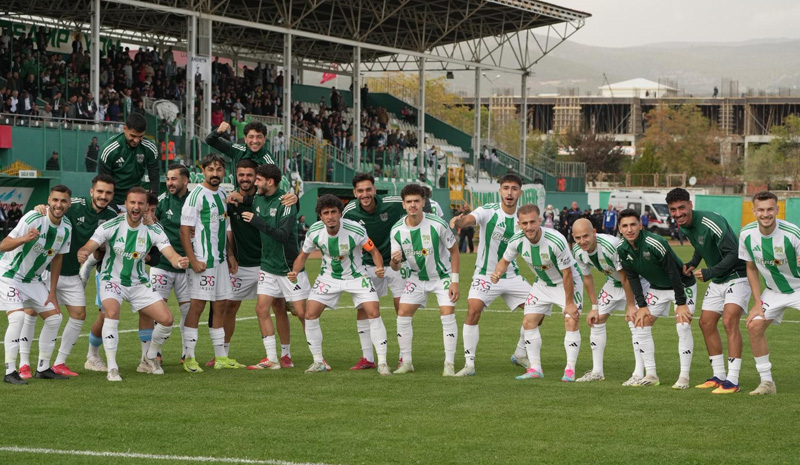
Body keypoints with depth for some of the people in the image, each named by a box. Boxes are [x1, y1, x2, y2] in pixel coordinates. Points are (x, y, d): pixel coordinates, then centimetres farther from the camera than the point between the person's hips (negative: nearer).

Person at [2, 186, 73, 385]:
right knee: (18, 316, -24)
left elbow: (57, 257, 7)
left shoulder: (66, 227, -6)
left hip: (33, 279, 7)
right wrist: (25, 238, -52)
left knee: (54, 317, 2)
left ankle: (43, 368, 14)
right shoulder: (33, 219, -26)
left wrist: (53, 292, 6)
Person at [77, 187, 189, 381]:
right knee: (112, 313, -32)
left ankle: (150, 358, 21)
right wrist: (82, 253, -46)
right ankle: (112, 368, -25)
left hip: (139, 283, 3)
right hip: (112, 280, -3)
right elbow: (88, 247, -21)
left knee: (167, 320, -7)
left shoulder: (153, 230, -9)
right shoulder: (111, 226, -16)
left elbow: (171, 255, -17)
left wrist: (180, 261, -42)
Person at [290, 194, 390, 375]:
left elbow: (374, 251, -11)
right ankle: (318, 362, 9)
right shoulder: (314, 231, -17)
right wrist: (294, 272, -20)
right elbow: (303, 255, -1)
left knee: (374, 312, -17)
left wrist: (379, 267, -32)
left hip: (356, 276, -2)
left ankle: (382, 363, -7)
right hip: (328, 277, 2)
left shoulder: (356, 230, -25)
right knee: (310, 314, -8)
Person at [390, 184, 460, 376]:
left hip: (442, 275, -3)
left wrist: (455, 281, -15)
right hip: (417, 277, 3)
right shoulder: (397, 230, -13)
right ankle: (406, 362, 6)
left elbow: (454, 251, -10)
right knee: (403, 313, -6)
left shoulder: (437, 225, -23)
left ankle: (449, 365, -10)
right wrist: (395, 261, -33)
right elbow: (395, 267, -8)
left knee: (447, 314, -17)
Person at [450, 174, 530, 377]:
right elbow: (468, 219, -32)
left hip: (512, 276, 4)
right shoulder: (488, 211, -14)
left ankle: (520, 354, 21)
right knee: (473, 311, -23)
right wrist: (457, 221, -55)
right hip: (485, 275, -4)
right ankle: (469, 363, -15)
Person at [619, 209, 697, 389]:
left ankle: (684, 377, -12)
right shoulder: (622, 250, -11)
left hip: (682, 285, -7)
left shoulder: (655, 243, -31)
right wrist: (642, 305, -7)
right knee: (641, 325, -2)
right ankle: (651, 375, 6)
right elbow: (632, 277, 0)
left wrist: (681, 303, -24)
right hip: (657, 288, 7)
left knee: (683, 326, -19)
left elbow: (673, 273, -26)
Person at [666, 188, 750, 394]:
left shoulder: (711, 222, -26)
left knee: (729, 321, -21)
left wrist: (709, 273, -29)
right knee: (706, 323, 8)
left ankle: (732, 380, -21)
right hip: (718, 281, 9)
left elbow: (733, 254, -27)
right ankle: (719, 376, 18)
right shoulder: (684, 227, 2)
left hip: (737, 275, -9)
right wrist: (693, 263, 7)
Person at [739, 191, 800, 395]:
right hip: (773, 290, 5)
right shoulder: (747, 234, -13)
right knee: (754, 326, -6)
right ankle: (767, 382, 7)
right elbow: (751, 268, 2)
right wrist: (758, 303, -2)